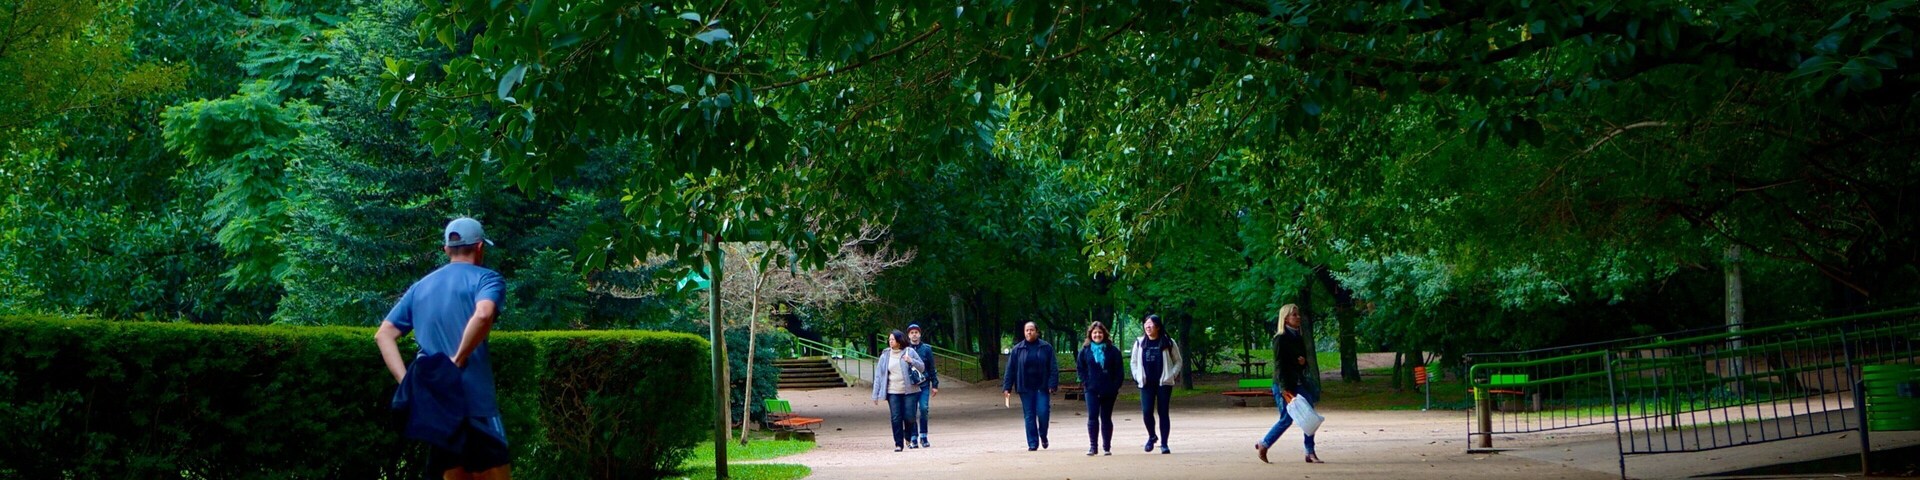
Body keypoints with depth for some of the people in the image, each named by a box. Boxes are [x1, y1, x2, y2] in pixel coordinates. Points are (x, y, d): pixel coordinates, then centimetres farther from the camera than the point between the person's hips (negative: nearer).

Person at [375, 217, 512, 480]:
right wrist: (458, 360, -15)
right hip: (476, 403, -6)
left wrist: (407, 382, 3)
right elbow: (483, 315, -24)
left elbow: (383, 335, 12)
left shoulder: (420, 287, 17)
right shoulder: (485, 278, -2)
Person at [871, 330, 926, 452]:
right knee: (896, 418, -5)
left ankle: (909, 438, 23)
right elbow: (879, 374, 7)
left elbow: (922, 367, 7)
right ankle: (898, 443, 3)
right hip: (893, 392, 1)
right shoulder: (885, 356, 5)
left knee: (909, 417, -3)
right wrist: (875, 395, 3)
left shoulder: (909, 352, 2)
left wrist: (912, 361, -15)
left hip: (910, 391, -1)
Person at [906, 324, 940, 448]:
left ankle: (923, 436, 1)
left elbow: (932, 368, 8)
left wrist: (935, 385, 4)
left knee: (924, 408, -11)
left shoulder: (926, 349, 5)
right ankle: (914, 437, 6)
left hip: (924, 385, 0)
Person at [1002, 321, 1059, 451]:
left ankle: (1043, 435, 18)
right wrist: (1006, 387, 0)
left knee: (1043, 412, -10)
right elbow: (1010, 370, 5)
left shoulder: (1046, 347, 2)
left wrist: (1052, 384, -9)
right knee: (1029, 416, 2)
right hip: (1026, 388, 1)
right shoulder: (1017, 349, 5)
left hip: (1042, 387, -1)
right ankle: (1033, 444, 8)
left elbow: (1053, 368, 1)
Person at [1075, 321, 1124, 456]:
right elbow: (1079, 368, 9)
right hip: (1092, 390, 0)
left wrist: (1116, 386, -6)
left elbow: (1119, 370, 2)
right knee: (1092, 417, -6)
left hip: (1108, 391, 0)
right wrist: (1086, 382, -2)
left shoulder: (1113, 351, 1)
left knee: (1106, 418, 6)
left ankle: (1107, 447, 13)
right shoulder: (1085, 351, 4)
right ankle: (1093, 446, -2)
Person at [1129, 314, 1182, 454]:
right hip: (1146, 384, 2)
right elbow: (1134, 362, 17)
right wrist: (1138, 377, 4)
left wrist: (1172, 375, -5)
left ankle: (1164, 443, 6)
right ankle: (1152, 436, 18)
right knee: (1146, 412, -8)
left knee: (1163, 412, -1)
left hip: (1163, 383, -2)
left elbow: (1178, 361, 8)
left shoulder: (1168, 343, 1)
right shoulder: (1139, 343, 8)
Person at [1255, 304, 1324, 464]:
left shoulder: (1299, 338, 13)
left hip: (1299, 383, 7)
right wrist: (1284, 389, -21)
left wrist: (1303, 362, -4)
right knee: (1287, 419, -4)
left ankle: (1310, 453, 1)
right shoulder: (1280, 339, -10)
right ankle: (1263, 445, 14)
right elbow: (1279, 364, -15)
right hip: (1284, 385, -7)